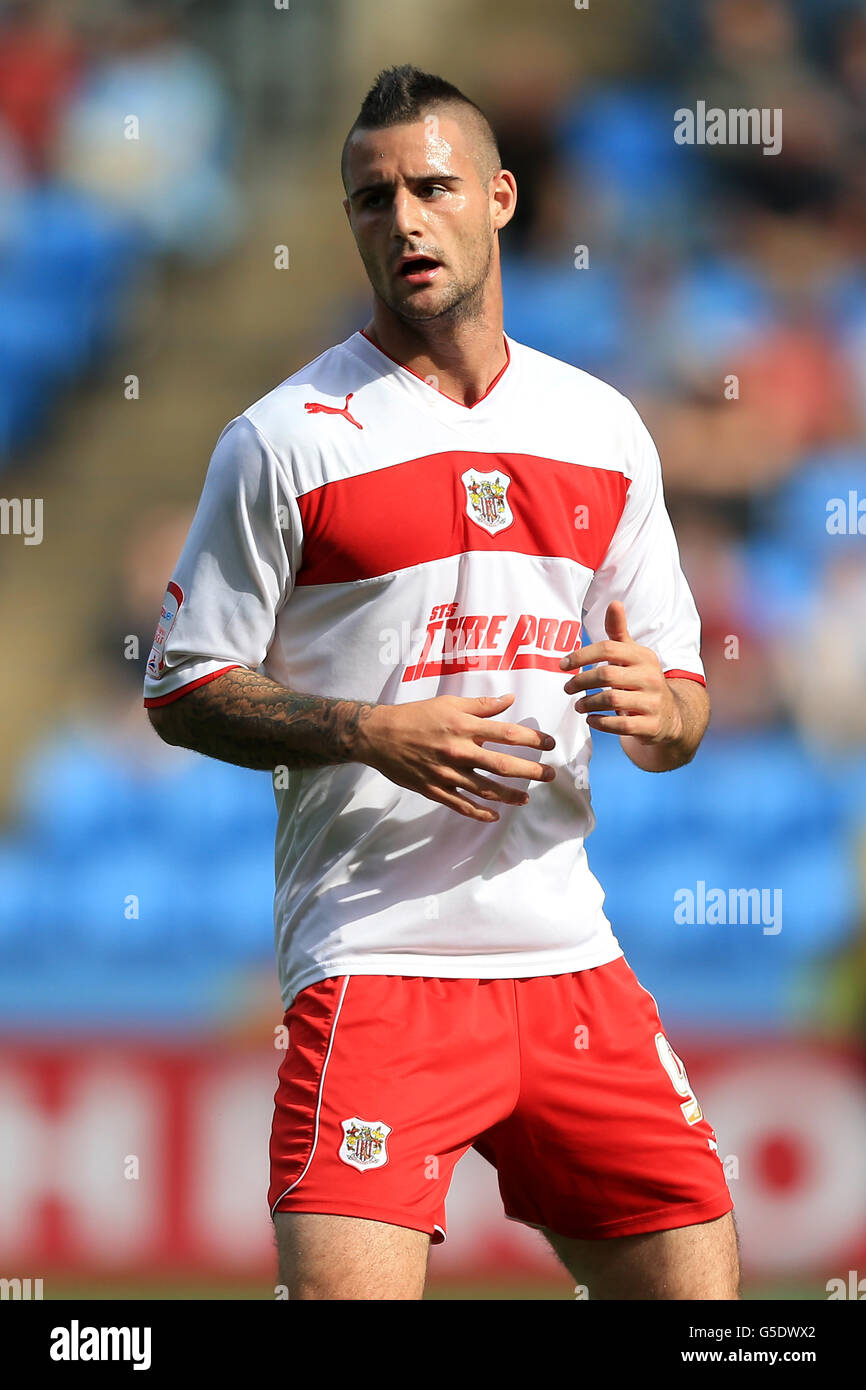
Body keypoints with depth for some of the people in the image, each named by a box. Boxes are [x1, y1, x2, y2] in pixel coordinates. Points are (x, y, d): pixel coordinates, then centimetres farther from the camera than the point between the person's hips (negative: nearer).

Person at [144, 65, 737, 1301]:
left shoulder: (604, 428, 13)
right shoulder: (286, 440, -1)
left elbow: (680, 697, 18)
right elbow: (182, 690, 0)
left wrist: (658, 709, -7)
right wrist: (375, 735, -15)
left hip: (570, 954, 5)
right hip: (375, 955, -5)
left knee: (698, 1284, 3)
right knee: (345, 1289, -19)